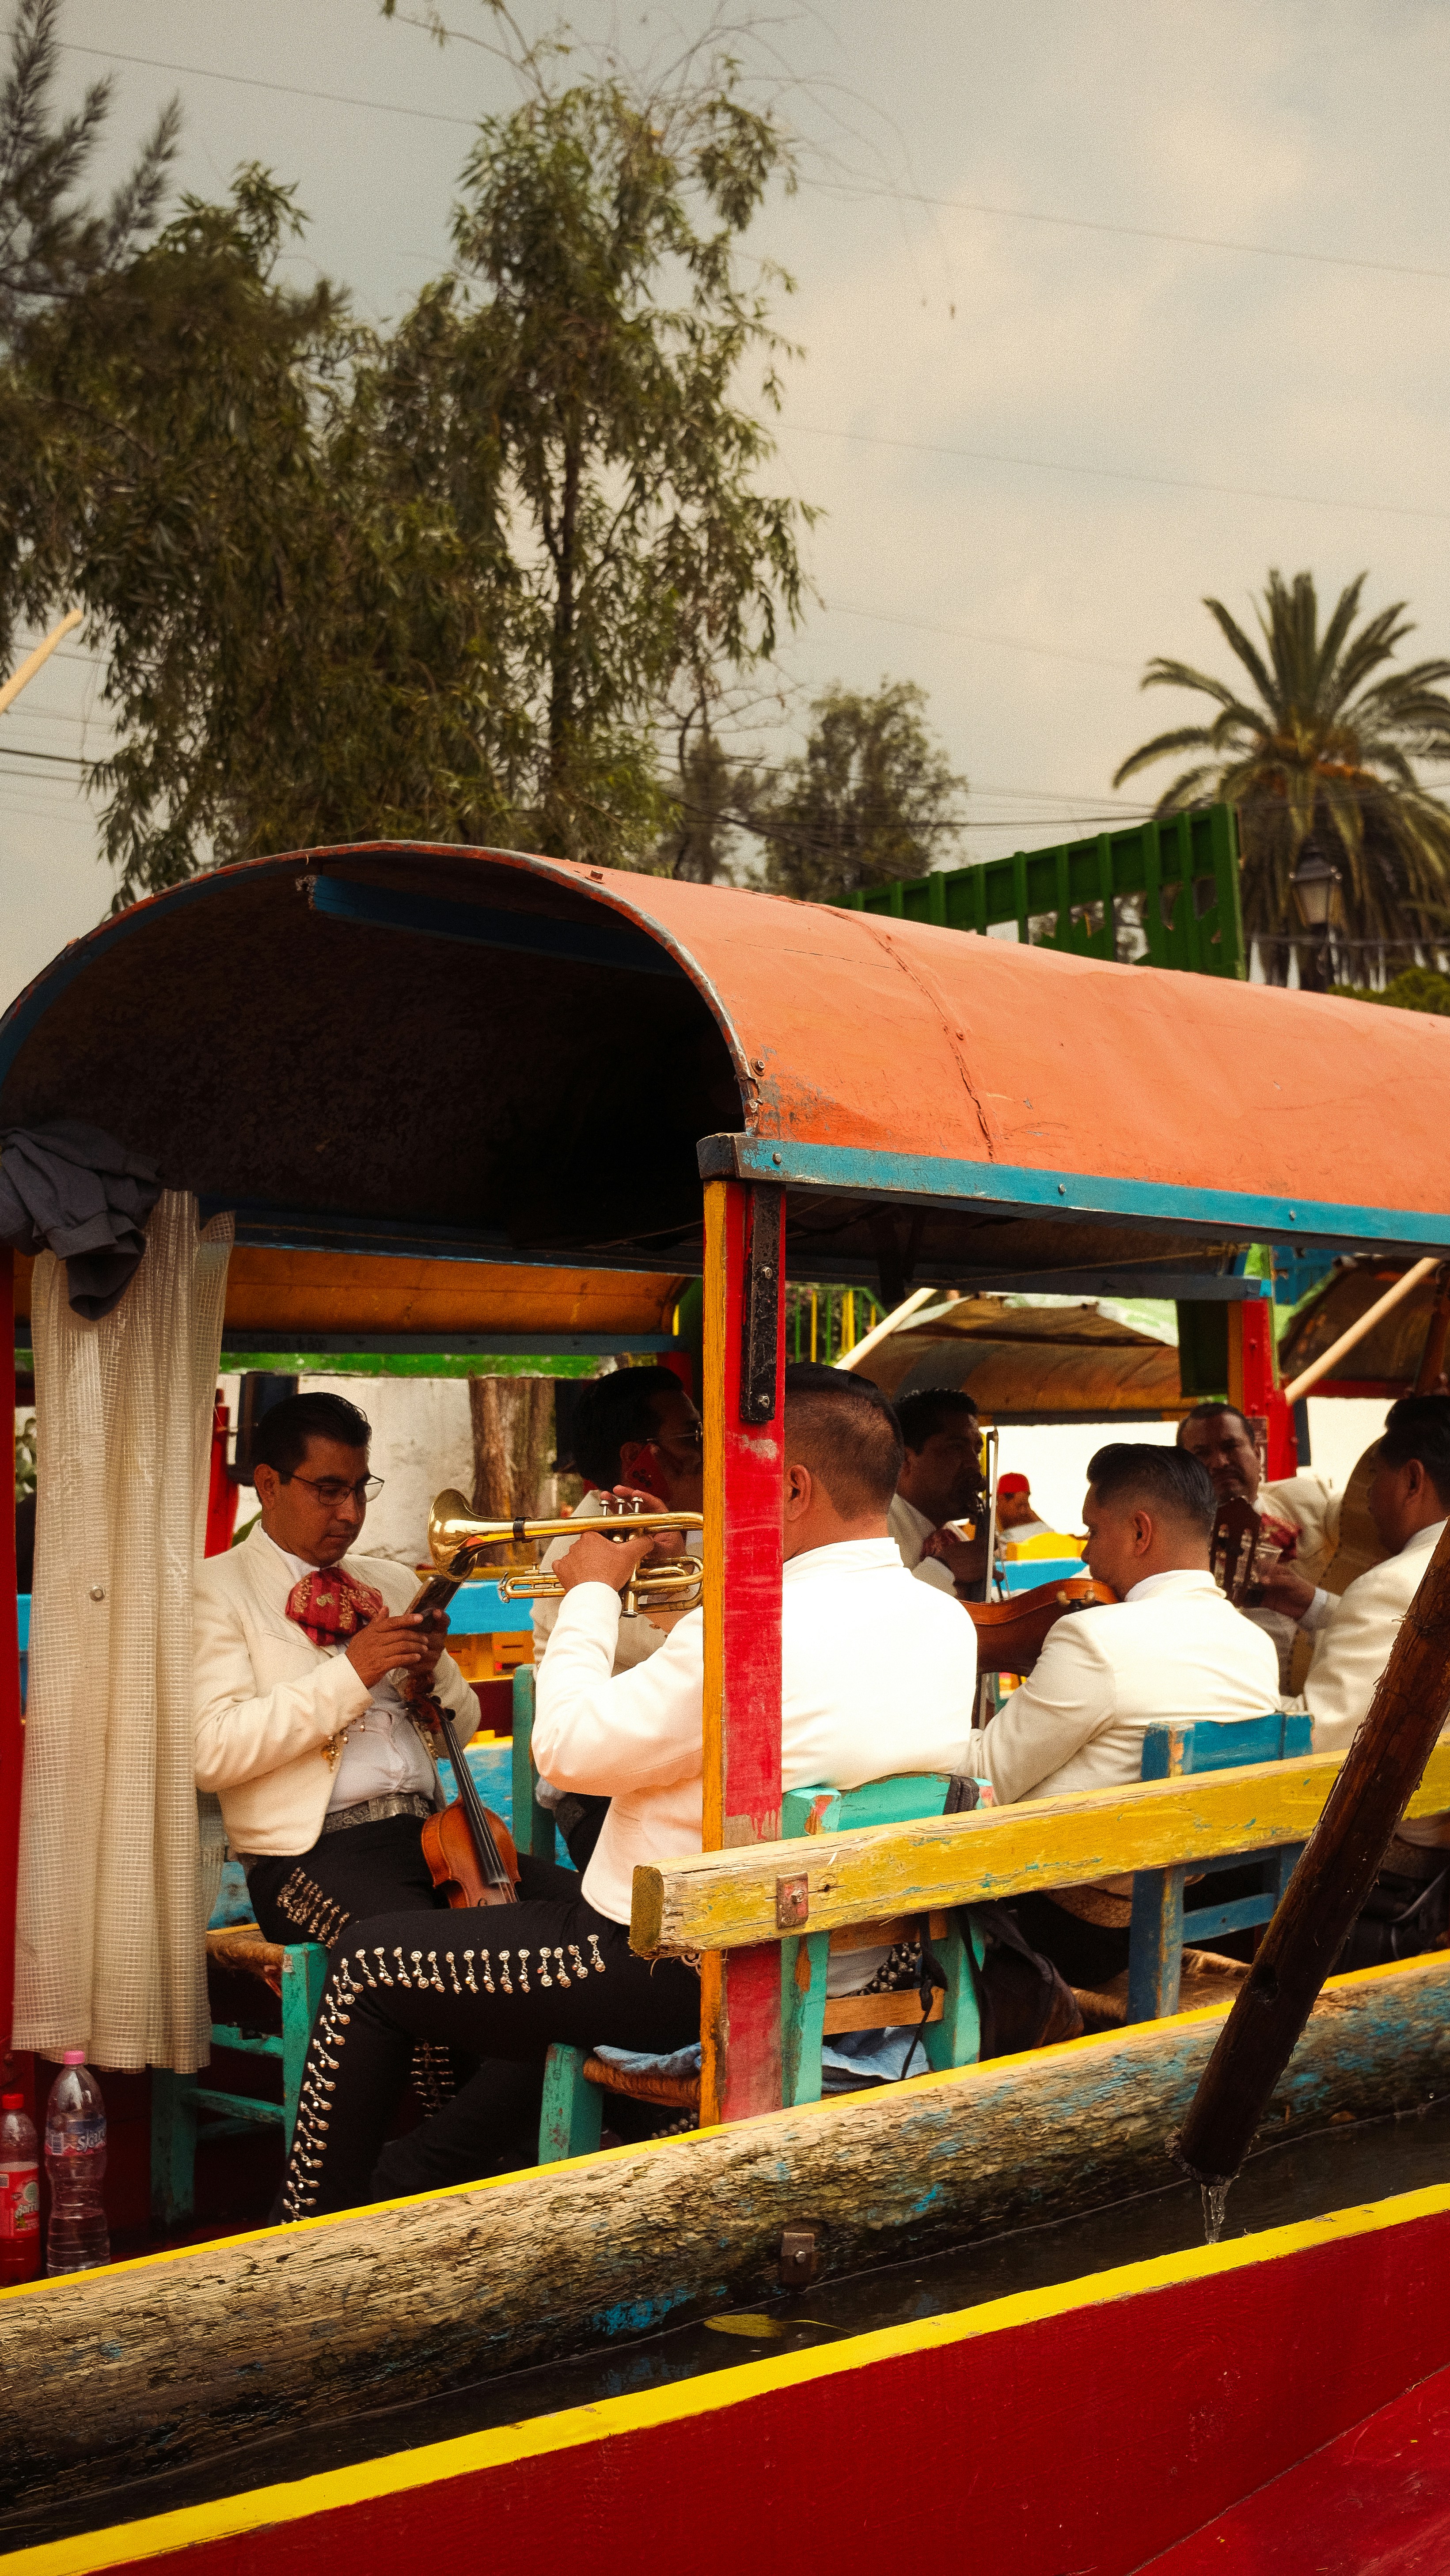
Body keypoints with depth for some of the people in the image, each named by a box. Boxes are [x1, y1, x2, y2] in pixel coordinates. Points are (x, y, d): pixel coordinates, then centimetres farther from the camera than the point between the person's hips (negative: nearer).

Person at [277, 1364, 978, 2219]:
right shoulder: (946, 1626, -3)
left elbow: (572, 1751, -20)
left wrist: (592, 1595, -6)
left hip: (678, 1979, -9)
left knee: (369, 1968, 7)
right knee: (551, 1892, 35)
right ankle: (445, 2159, 41)